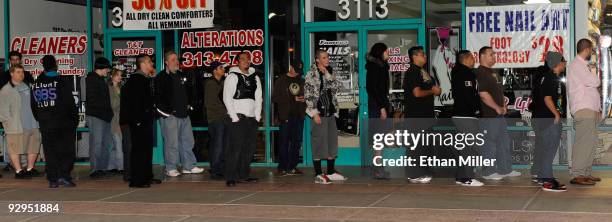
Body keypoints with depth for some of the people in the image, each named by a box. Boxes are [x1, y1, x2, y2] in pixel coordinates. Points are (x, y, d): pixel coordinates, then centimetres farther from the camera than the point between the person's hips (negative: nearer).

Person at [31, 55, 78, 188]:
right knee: (67, 151, 2)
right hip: (64, 124, -4)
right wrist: (75, 119, 1)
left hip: (45, 125, 4)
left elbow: (34, 106, 13)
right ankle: (63, 175, -10)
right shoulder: (62, 82, -10)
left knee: (50, 152, 8)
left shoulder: (36, 84, 6)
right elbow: (70, 103, -10)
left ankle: (53, 179, 6)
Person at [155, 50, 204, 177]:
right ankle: (171, 168, 2)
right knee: (171, 143, -6)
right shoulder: (161, 77, -5)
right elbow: (158, 96, -11)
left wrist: (189, 105, 14)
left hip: (184, 114, 7)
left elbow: (189, 91, 27)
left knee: (187, 141, 10)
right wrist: (165, 111, -16)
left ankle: (188, 166, 18)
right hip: (169, 115, -7)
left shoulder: (182, 76, 17)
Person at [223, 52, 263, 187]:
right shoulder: (232, 76, -1)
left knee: (250, 148, 6)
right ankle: (230, 178, -9)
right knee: (235, 148, -10)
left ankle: (243, 176, 15)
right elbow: (227, 98, -6)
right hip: (238, 118, -6)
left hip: (252, 119, 6)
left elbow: (258, 98, 16)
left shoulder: (255, 78, 17)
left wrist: (257, 116, 5)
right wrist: (234, 117, -12)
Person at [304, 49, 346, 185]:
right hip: (319, 114, -7)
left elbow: (337, 86, 2)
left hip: (330, 113, 7)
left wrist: (327, 75, -6)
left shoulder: (328, 74, 15)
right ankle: (318, 175, -2)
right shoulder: (311, 75, -7)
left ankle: (331, 172, 20)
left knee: (332, 141, 10)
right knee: (319, 143, -5)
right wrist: (314, 113, -16)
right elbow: (308, 95, -12)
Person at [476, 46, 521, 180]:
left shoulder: (493, 73, 19)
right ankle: (488, 172, 2)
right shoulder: (480, 73, -13)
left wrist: (503, 106, 10)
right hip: (489, 115, -10)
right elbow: (483, 94, -22)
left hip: (499, 114, 10)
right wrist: (497, 108, -16)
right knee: (490, 144, -5)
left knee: (504, 142, 14)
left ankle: (505, 169, 22)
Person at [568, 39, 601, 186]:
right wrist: (596, 80, 6)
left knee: (591, 141, 10)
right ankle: (577, 175, -17)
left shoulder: (582, 65, 24)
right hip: (583, 109, -10)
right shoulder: (577, 65, -8)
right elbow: (594, 82, -18)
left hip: (590, 110, 10)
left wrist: (598, 107, 15)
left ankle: (586, 173, 14)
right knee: (583, 142, -14)